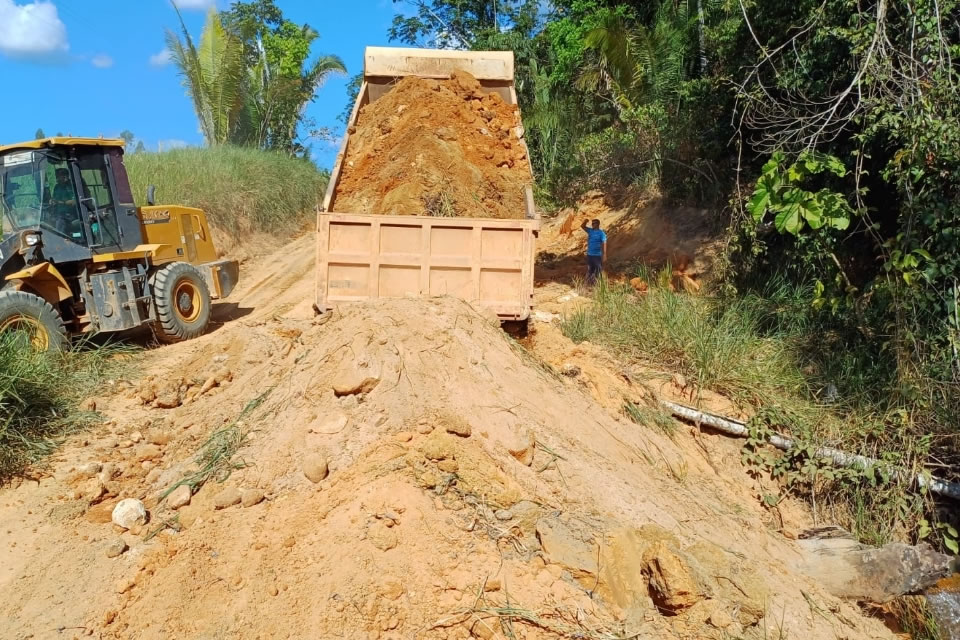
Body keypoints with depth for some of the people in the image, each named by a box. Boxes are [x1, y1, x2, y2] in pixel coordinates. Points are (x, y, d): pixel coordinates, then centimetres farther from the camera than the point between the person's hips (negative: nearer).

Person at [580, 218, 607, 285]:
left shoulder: (601, 233, -10)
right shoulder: (590, 231, 8)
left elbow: (604, 244, -13)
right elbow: (582, 226, 9)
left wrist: (604, 255, -19)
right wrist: (585, 221, -13)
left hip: (597, 255, -6)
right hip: (589, 254, 6)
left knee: (598, 271, -2)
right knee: (589, 271, 12)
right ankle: (589, 284, 21)